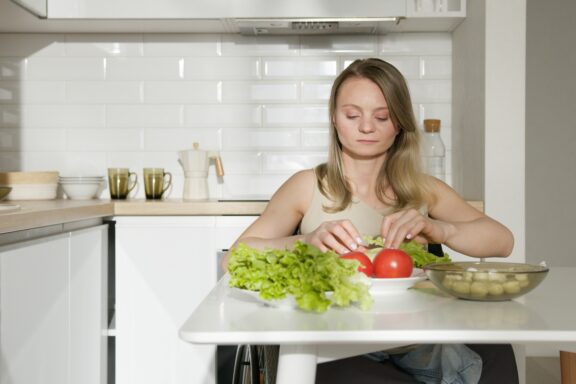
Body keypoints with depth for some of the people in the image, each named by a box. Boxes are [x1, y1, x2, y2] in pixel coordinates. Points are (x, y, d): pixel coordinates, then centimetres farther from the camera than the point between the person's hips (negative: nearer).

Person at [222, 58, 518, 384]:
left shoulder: (424, 190, 13)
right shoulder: (308, 186, 6)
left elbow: (503, 241, 0)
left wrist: (439, 230, -21)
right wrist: (304, 242, -24)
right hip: (328, 350, -2)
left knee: (493, 356, -27)